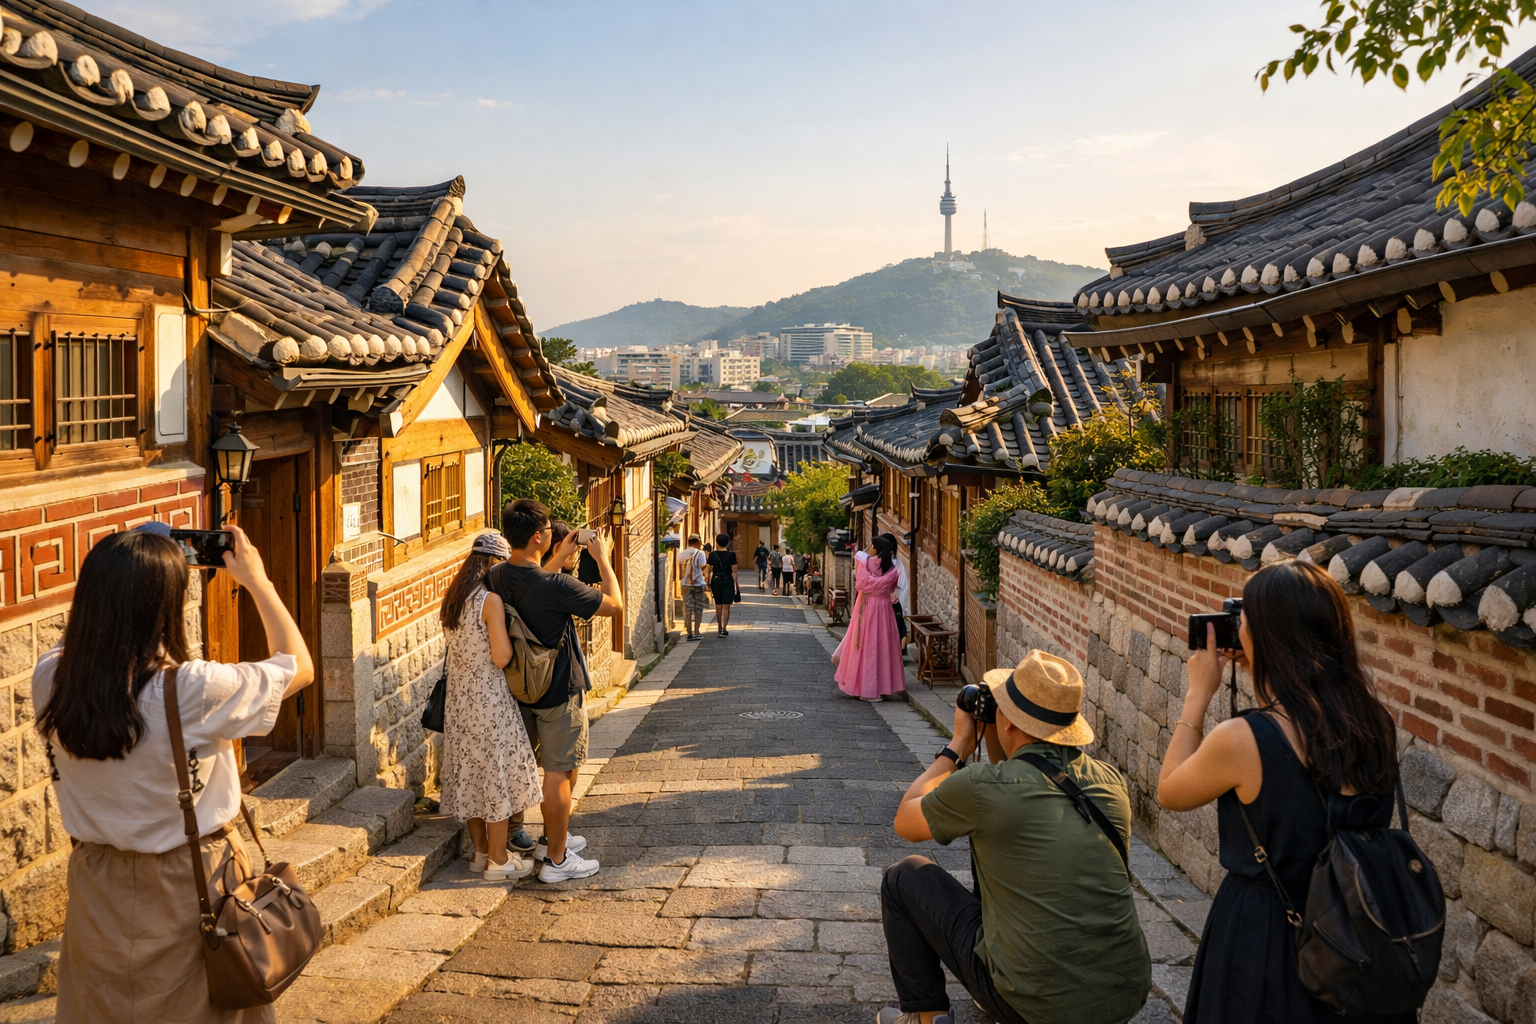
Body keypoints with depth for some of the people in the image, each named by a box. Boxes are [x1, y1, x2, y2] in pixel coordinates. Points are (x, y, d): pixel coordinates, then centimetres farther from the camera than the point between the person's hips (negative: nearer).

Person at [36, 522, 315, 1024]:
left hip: (97, 886, 5)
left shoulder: (50, 680, -14)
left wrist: (117, 583, 7)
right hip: (189, 888, -4)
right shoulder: (195, 691, -28)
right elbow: (299, 665, -11)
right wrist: (258, 582, -4)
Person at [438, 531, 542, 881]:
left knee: (470, 772, 16)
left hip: (459, 700, 8)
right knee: (498, 773, 3)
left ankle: (481, 851, 28)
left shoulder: (453, 598, 6)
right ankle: (498, 860, 11)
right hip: (490, 699, -8)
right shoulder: (491, 600, -18)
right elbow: (501, 658, -21)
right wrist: (510, 629, -4)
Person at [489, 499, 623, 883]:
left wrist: (560, 558, 18)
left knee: (550, 767, 22)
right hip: (559, 691, -7)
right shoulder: (556, 586, -28)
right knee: (560, 772, 3)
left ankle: (552, 839, 35)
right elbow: (615, 606, -16)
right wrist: (603, 559, -6)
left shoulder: (496, 577, -5)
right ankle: (556, 859, 12)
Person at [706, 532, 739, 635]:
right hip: (728, 582, -3)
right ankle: (724, 629, -10)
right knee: (726, 607, -1)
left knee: (718, 606, 16)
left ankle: (719, 627, 29)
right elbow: (734, 571, -8)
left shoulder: (712, 554, -1)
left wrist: (708, 584, 8)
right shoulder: (731, 554, -8)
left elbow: (709, 571, 0)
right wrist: (736, 584, 0)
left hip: (715, 581, 3)